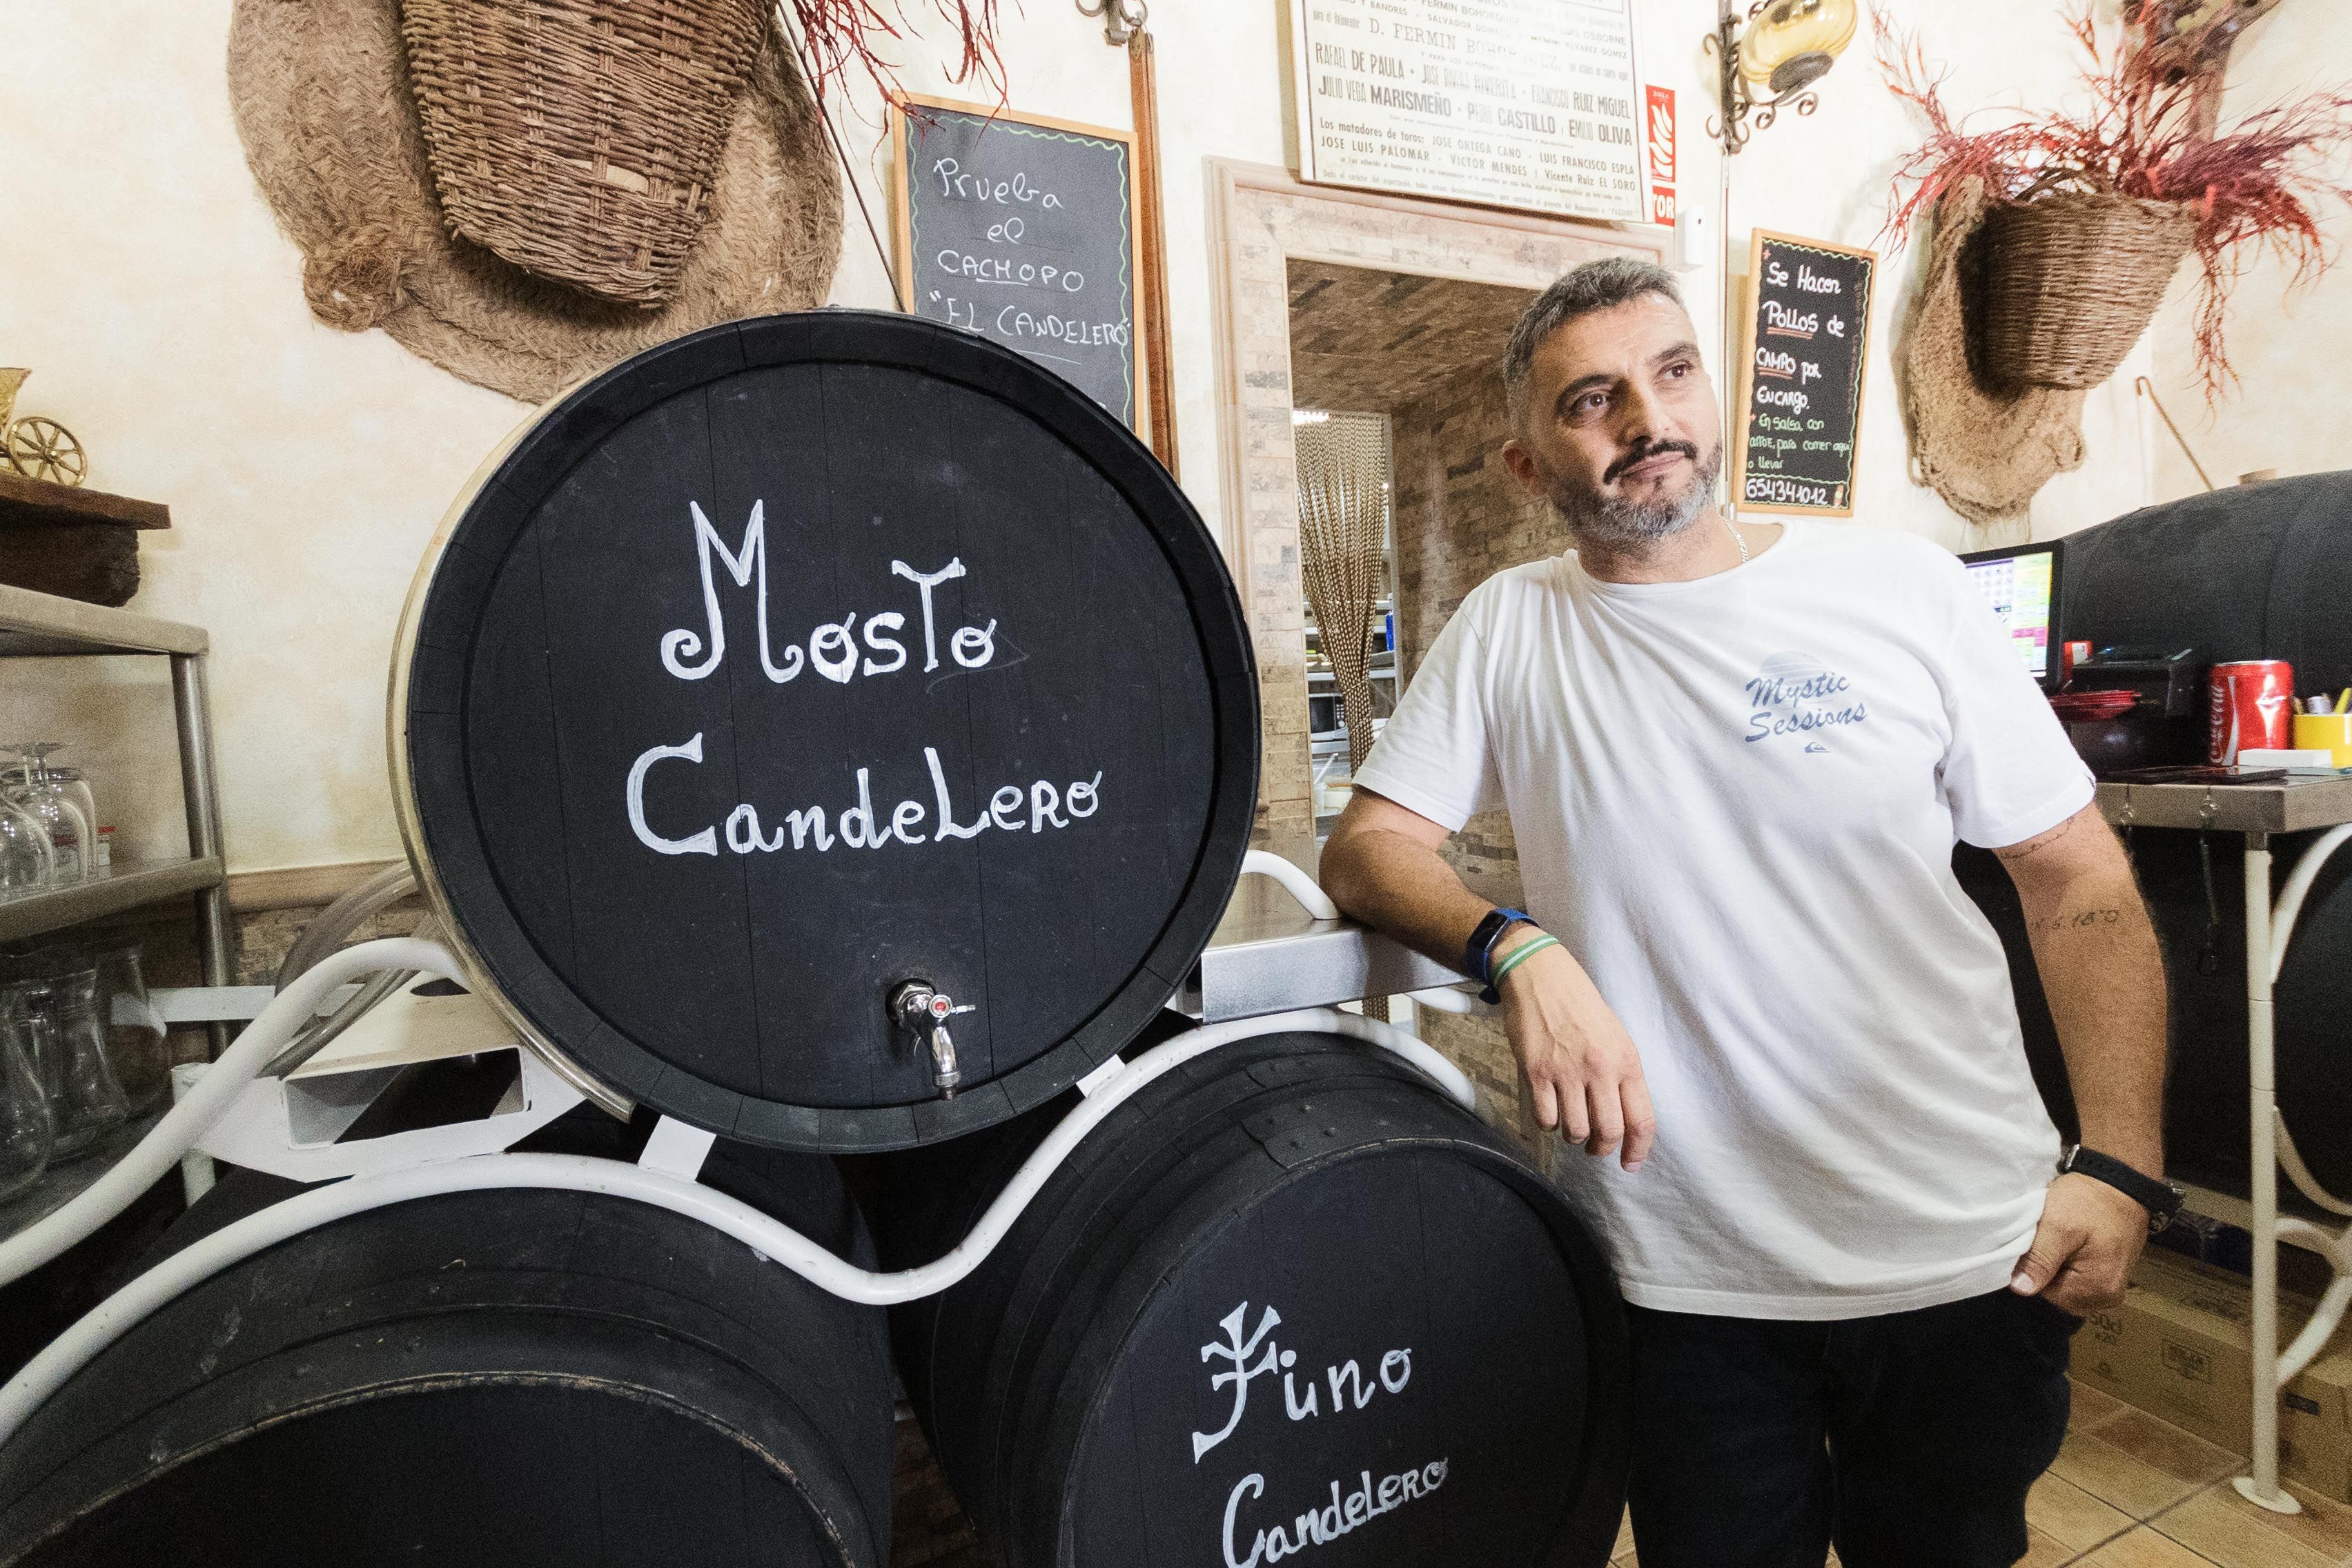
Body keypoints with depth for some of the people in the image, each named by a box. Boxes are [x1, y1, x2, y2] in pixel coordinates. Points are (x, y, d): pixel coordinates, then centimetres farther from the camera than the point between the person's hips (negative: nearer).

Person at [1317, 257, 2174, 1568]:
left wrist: (2124, 1166, -8)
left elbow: (2078, 878, 0)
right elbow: (1367, 846, -6)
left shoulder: (1903, 587, -4)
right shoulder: (1507, 630, -3)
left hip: (1966, 1259, 2)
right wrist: (1517, 947, -24)